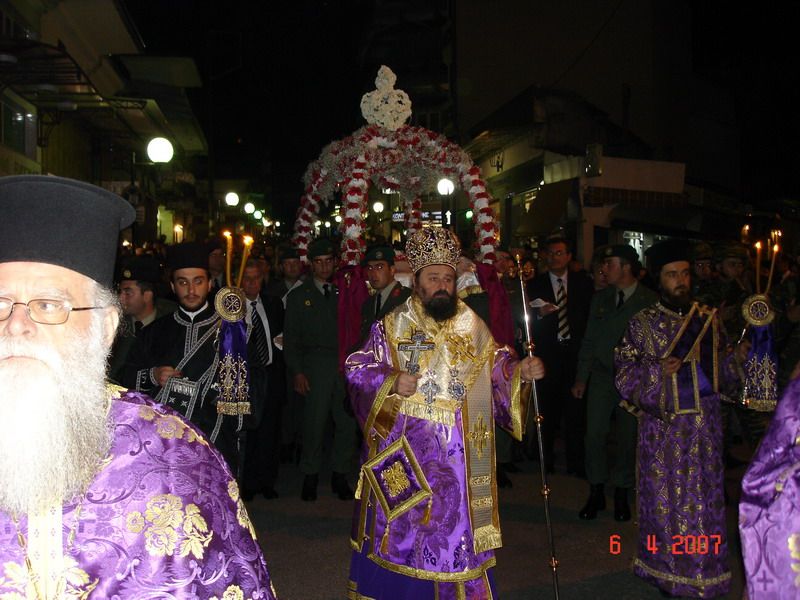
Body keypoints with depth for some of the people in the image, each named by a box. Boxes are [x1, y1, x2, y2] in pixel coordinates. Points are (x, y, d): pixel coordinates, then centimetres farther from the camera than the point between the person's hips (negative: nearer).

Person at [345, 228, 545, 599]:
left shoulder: (472, 327, 6)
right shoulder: (392, 327, -1)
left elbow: (497, 368, 11)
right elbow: (358, 369, -6)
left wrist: (520, 370, -8)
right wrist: (391, 381, -22)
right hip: (403, 454, -2)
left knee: (457, 524, 6)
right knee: (401, 530, 6)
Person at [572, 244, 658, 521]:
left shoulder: (650, 301, -5)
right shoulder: (600, 298, 9)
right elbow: (588, 341, 11)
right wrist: (581, 378, 7)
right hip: (601, 377, 3)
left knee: (627, 437, 7)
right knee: (594, 434, -2)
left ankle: (621, 493, 23)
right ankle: (596, 493, 13)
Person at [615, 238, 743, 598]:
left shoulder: (708, 318, 6)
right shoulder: (643, 323, 0)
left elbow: (724, 373, 9)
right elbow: (624, 374, -2)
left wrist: (738, 357, -11)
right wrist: (656, 372, -17)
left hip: (705, 424, 2)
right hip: (663, 425, -2)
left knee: (704, 498, 7)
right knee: (666, 498, 6)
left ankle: (704, 570, 23)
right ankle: (667, 570, 23)